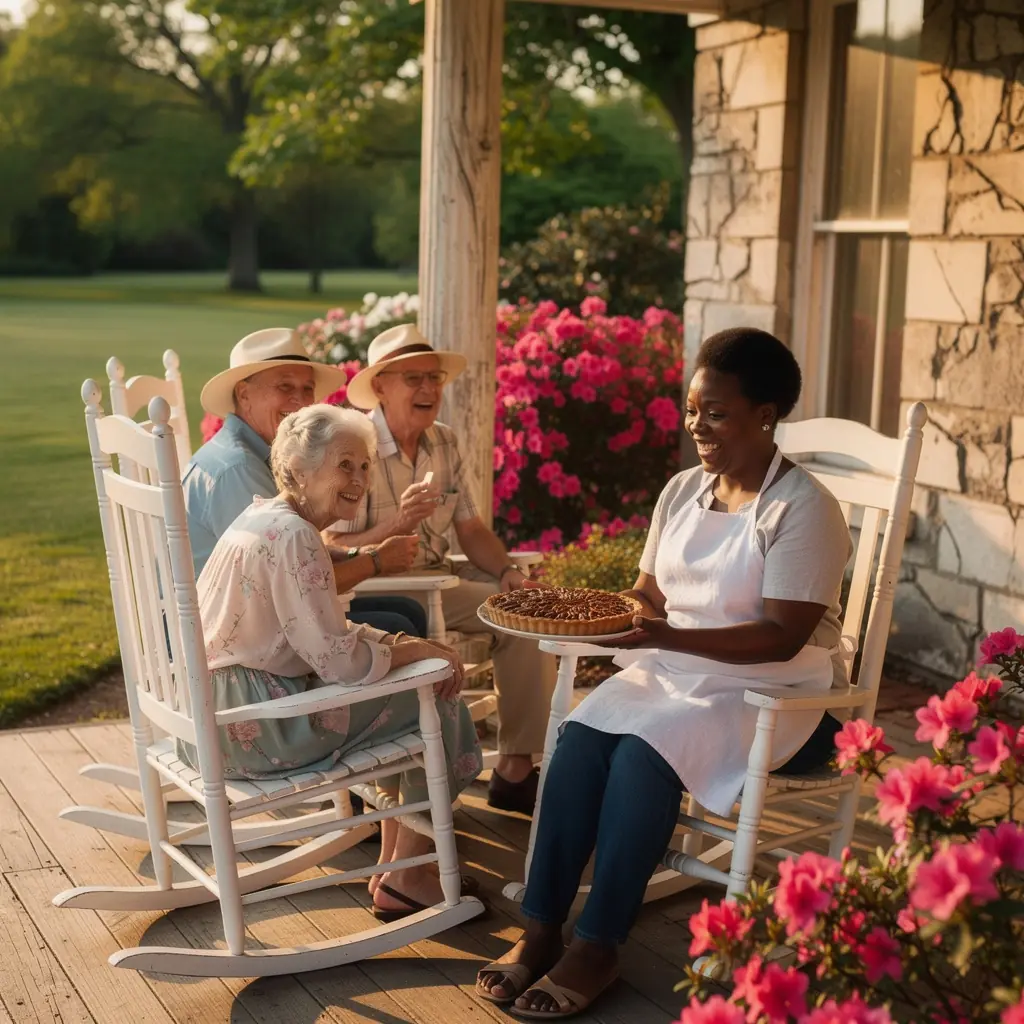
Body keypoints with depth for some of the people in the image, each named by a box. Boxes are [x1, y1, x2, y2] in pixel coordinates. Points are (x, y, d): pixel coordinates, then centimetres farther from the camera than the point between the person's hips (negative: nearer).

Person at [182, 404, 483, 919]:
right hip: (255, 728, -10)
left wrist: (408, 644, 1)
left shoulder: (263, 519, 12)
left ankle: (392, 866, 22)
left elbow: (325, 633, 16)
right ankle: (406, 880, 10)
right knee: (434, 697, 1)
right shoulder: (294, 536, -19)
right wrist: (419, 650, -8)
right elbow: (338, 661, -24)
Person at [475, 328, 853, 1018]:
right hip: (674, 672, 6)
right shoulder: (683, 492, 10)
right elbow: (649, 598, 12)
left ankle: (598, 947, -18)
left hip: (775, 694, -6)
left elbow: (784, 637, -19)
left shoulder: (804, 509, -12)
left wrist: (670, 638, -30)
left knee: (643, 755, -30)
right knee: (580, 739, -22)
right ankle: (541, 930, -18)